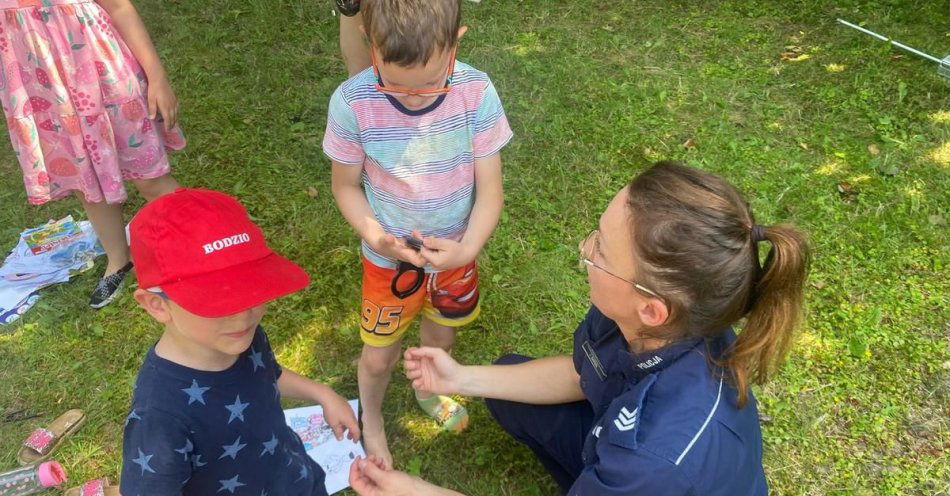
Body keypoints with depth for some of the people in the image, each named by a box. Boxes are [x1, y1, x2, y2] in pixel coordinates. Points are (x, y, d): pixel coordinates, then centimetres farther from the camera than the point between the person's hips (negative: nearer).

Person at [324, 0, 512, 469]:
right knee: (379, 357, 18)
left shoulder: (477, 93, -25)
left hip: (455, 254, 2)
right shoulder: (352, 102, -28)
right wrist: (373, 233, -29)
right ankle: (371, 418, 53)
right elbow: (346, 186, -11)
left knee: (441, 339, 28)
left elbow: (489, 190, -17)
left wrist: (468, 247, -33)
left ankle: (429, 389, 63)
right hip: (389, 259, -1)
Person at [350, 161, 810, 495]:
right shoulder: (658, 331, -25)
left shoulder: (664, 456, -45)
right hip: (622, 456, 6)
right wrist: (463, 378, -3)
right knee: (508, 371, 9)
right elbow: (577, 374, -3)